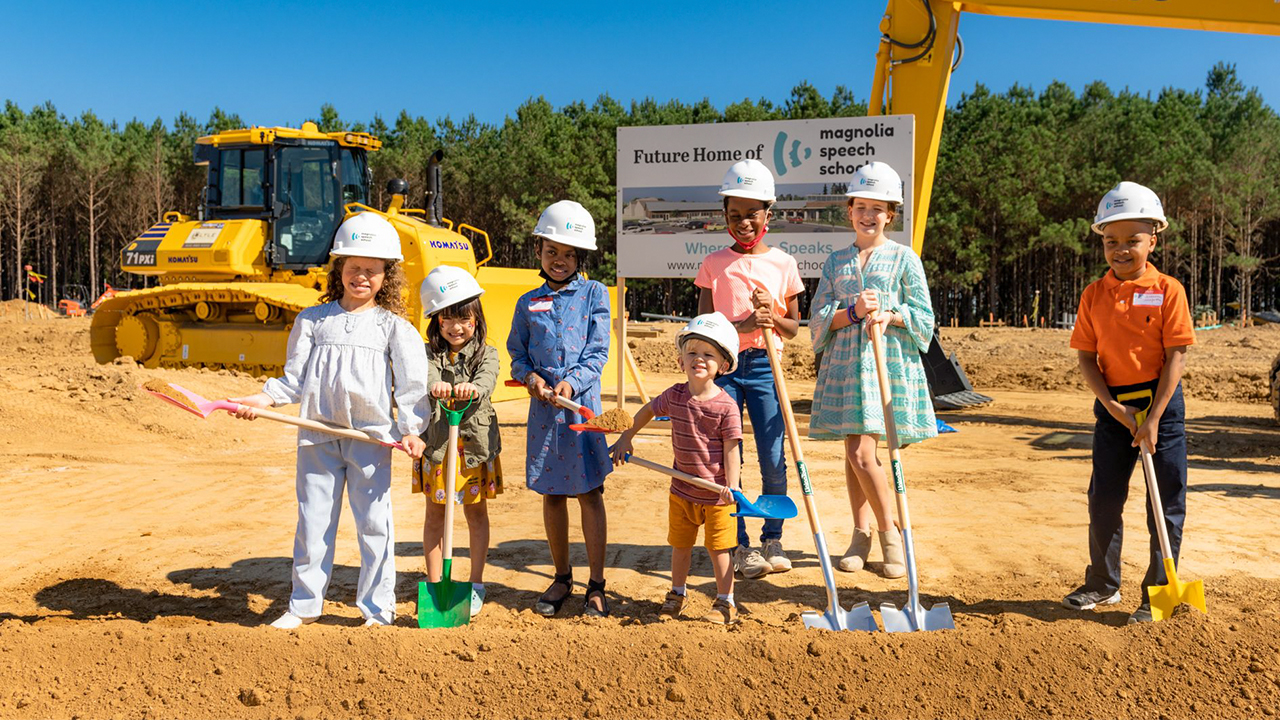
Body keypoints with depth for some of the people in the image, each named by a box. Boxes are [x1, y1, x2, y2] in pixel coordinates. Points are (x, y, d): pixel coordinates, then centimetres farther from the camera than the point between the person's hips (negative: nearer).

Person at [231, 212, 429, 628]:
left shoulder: (393, 326, 3)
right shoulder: (312, 321, 9)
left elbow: (412, 383, -2)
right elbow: (295, 379, 9)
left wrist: (411, 429, -12)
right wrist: (264, 398, -6)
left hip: (372, 437, -2)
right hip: (319, 437, 2)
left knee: (374, 524, 4)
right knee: (313, 522, 9)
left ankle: (377, 608, 17)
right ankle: (304, 605, 24)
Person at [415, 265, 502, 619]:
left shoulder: (486, 354, -2)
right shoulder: (430, 353, 0)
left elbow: (487, 380, -22)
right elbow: (426, 373, -22)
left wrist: (472, 388, -46)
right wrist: (435, 385, -47)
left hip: (475, 444, -1)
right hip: (435, 443, 1)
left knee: (476, 513, 10)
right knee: (435, 514, 11)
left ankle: (476, 585, 23)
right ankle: (434, 584, 23)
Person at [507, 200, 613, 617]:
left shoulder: (594, 294, 3)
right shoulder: (528, 303, 11)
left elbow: (598, 352, -4)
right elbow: (518, 353, 13)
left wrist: (572, 382, -18)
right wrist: (530, 376, -8)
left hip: (582, 403, -3)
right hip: (543, 408, 3)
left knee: (589, 492, -1)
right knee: (551, 493, 10)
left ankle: (596, 586, 10)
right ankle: (561, 579, 25)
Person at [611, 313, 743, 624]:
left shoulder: (726, 406, -17)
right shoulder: (674, 396, -4)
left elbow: (731, 449, -15)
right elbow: (648, 410, 16)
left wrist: (732, 486, -20)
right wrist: (626, 438, 16)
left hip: (716, 492, -4)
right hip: (682, 489, 5)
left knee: (719, 548, 6)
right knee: (680, 545, 17)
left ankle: (725, 601, 22)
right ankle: (676, 595, 37)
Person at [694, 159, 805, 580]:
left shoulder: (783, 263, 5)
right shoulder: (714, 263, 3)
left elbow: (793, 328, 9)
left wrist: (772, 315, -12)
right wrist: (740, 326, -18)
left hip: (764, 366, 0)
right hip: (723, 367, 0)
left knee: (773, 459, 0)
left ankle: (772, 541, 19)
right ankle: (739, 546, 14)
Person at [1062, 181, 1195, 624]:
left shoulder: (1167, 290, -8)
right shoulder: (1094, 295, 2)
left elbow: (1176, 357, -10)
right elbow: (1086, 358, 2)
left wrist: (1153, 418, -14)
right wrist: (1113, 406, -10)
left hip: (1160, 403, -3)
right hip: (1112, 407, 3)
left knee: (1167, 504, 4)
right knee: (1103, 499, 10)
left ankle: (1158, 592, 17)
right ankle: (1103, 584, 27)